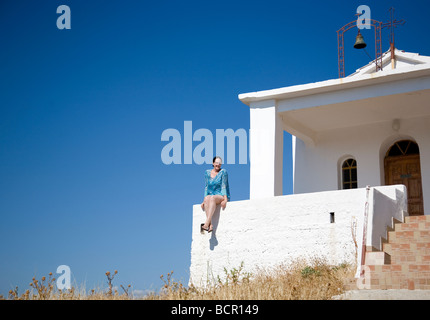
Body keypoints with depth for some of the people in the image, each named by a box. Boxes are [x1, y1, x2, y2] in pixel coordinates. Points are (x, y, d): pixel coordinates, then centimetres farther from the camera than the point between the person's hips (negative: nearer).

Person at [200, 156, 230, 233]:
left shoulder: (223, 172, -2)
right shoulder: (207, 172, 9)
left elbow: (223, 187, -9)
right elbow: (206, 187, 7)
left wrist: (225, 200, -22)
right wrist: (204, 200, -6)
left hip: (222, 196, -3)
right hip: (211, 195, 3)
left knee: (212, 198, -37)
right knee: (207, 199, -34)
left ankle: (206, 224, -50)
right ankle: (210, 225, -47)